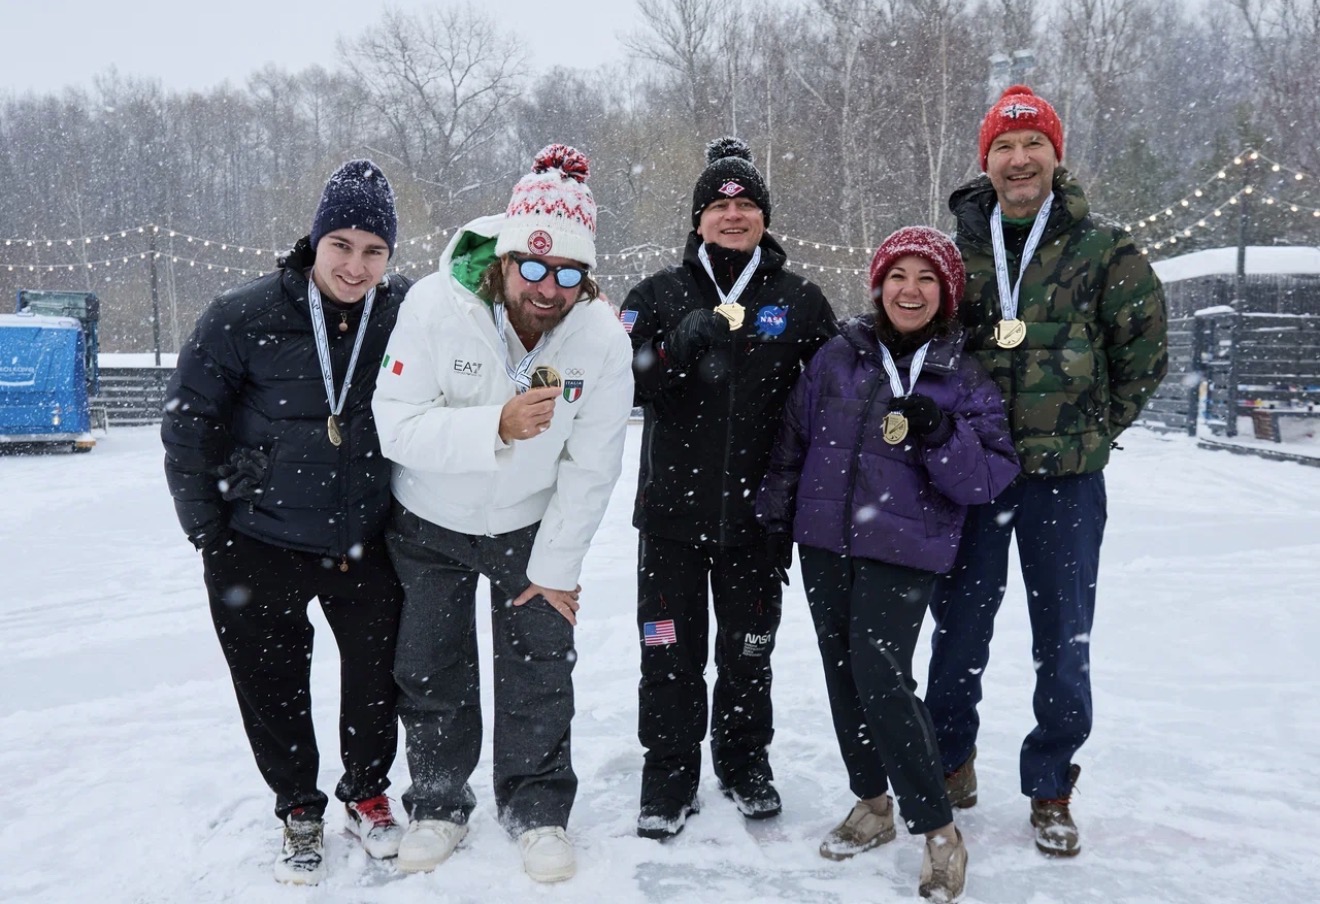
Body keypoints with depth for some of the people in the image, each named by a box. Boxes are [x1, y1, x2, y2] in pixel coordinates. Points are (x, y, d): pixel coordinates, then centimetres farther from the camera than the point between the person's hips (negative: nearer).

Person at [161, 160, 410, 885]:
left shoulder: (408, 314, -9)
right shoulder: (243, 319, -14)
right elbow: (188, 424, -5)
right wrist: (207, 531, -2)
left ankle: (367, 792, 42)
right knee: (273, 689, 13)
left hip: (367, 544, 2)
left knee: (379, 675, 15)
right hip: (259, 545, -1)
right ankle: (298, 809, 37)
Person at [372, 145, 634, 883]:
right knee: (432, 668, 12)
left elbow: (590, 467, -16)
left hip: (531, 523, 0)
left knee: (542, 664, 3)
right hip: (431, 520, 0)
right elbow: (397, 426, -27)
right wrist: (496, 427, -42)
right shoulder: (436, 306, -27)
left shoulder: (604, 337, -23)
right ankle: (439, 803, 33)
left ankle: (537, 809, 24)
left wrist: (557, 566, -12)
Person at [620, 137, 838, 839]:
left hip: (758, 510, 1)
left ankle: (745, 766, 35)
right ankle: (669, 777, 22)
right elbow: (627, 384, -8)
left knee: (747, 650, 15)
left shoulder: (799, 299, 4)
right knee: (670, 652, 5)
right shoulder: (660, 293, 3)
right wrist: (684, 346, -24)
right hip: (672, 507, 0)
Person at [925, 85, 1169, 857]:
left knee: (1064, 639, 7)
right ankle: (951, 757, 33)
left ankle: (1051, 789, 26)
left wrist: (1099, 428, 5)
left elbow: (1145, 350, 5)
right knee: (959, 627, 11)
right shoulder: (956, 250, 1)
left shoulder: (1103, 250, -3)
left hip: (1067, 478, -1)